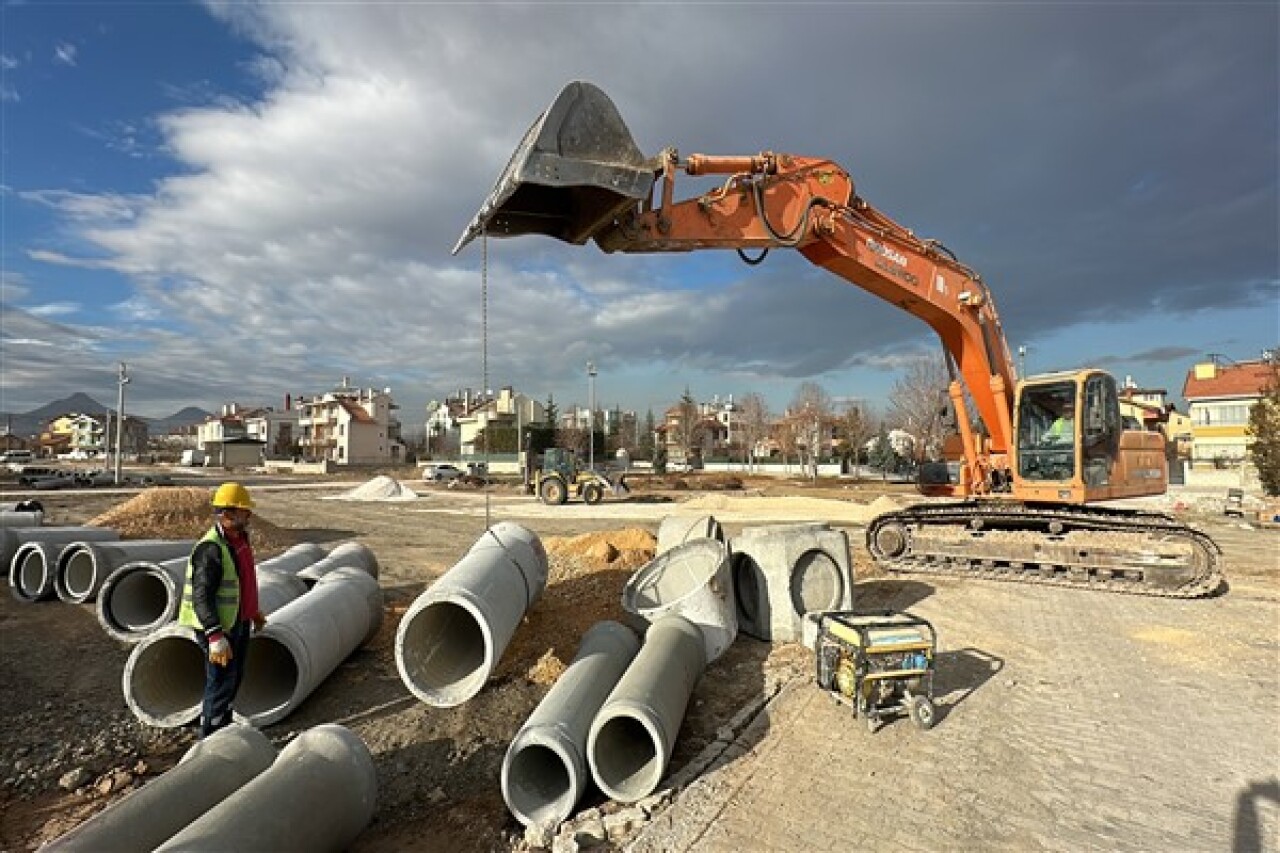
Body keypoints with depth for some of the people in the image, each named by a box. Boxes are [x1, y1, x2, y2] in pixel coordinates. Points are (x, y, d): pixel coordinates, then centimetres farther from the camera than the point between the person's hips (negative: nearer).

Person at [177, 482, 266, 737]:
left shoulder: (239, 540, 7)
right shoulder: (211, 549, -23)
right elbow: (202, 597, -27)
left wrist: (255, 612, 28)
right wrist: (215, 636, -31)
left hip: (239, 622, 9)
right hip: (217, 627, -9)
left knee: (235, 678, 20)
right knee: (221, 683, 1)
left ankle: (223, 726, 37)